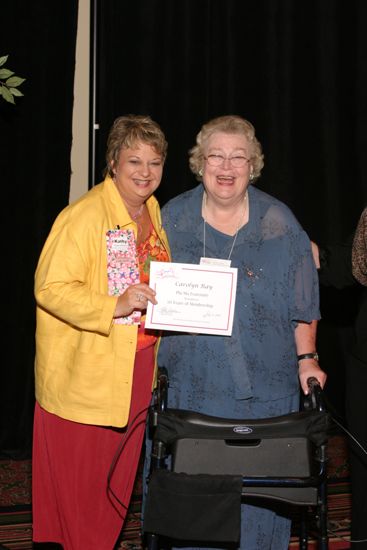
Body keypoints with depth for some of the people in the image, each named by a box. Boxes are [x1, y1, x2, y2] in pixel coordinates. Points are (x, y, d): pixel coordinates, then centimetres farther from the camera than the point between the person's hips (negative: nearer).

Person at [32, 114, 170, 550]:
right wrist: (115, 306, -30)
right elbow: (50, 287, -21)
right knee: (76, 491, 2)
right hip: (83, 380, -8)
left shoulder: (153, 213, 11)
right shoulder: (84, 215, -15)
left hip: (136, 377, 8)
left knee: (118, 489, 17)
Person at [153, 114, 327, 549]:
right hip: (189, 383, 1)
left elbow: (302, 303, 6)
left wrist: (306, 358, 0)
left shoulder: (278, 223, 1)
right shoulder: (173, 218, 4)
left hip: (263, 389, -1)